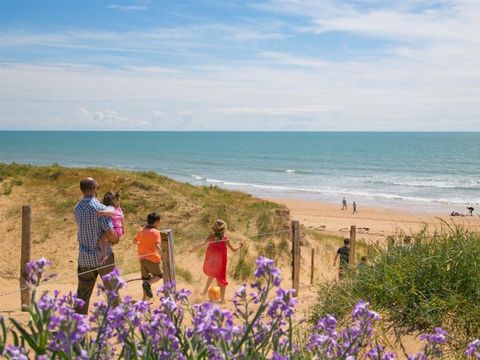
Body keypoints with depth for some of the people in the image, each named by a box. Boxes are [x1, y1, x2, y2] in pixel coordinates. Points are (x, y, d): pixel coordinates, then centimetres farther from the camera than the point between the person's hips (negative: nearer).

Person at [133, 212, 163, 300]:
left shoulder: (142, 231, 7)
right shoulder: (155, 232, -13)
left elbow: (135, 241, 19)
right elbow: (157, 246, -25)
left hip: (142, 258, 6)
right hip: (152, 258, -6)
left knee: (146, 278, 15)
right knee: (158, 276, 11)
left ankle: (145, 299, 12)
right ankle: (147, 284, -17)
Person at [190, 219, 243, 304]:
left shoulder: (211, 237, -13)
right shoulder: (225, 238, -14)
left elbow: (202, 243, -27)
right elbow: (233, 249, -9)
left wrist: (192, 249, -20)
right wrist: (239, 246, 9)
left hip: (210, 262, 2)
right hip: (220, 263, -2)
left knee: (211, 275, 32)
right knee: (222, 279, 15)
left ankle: (205, 291, 38)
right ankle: (222, 299, 12)